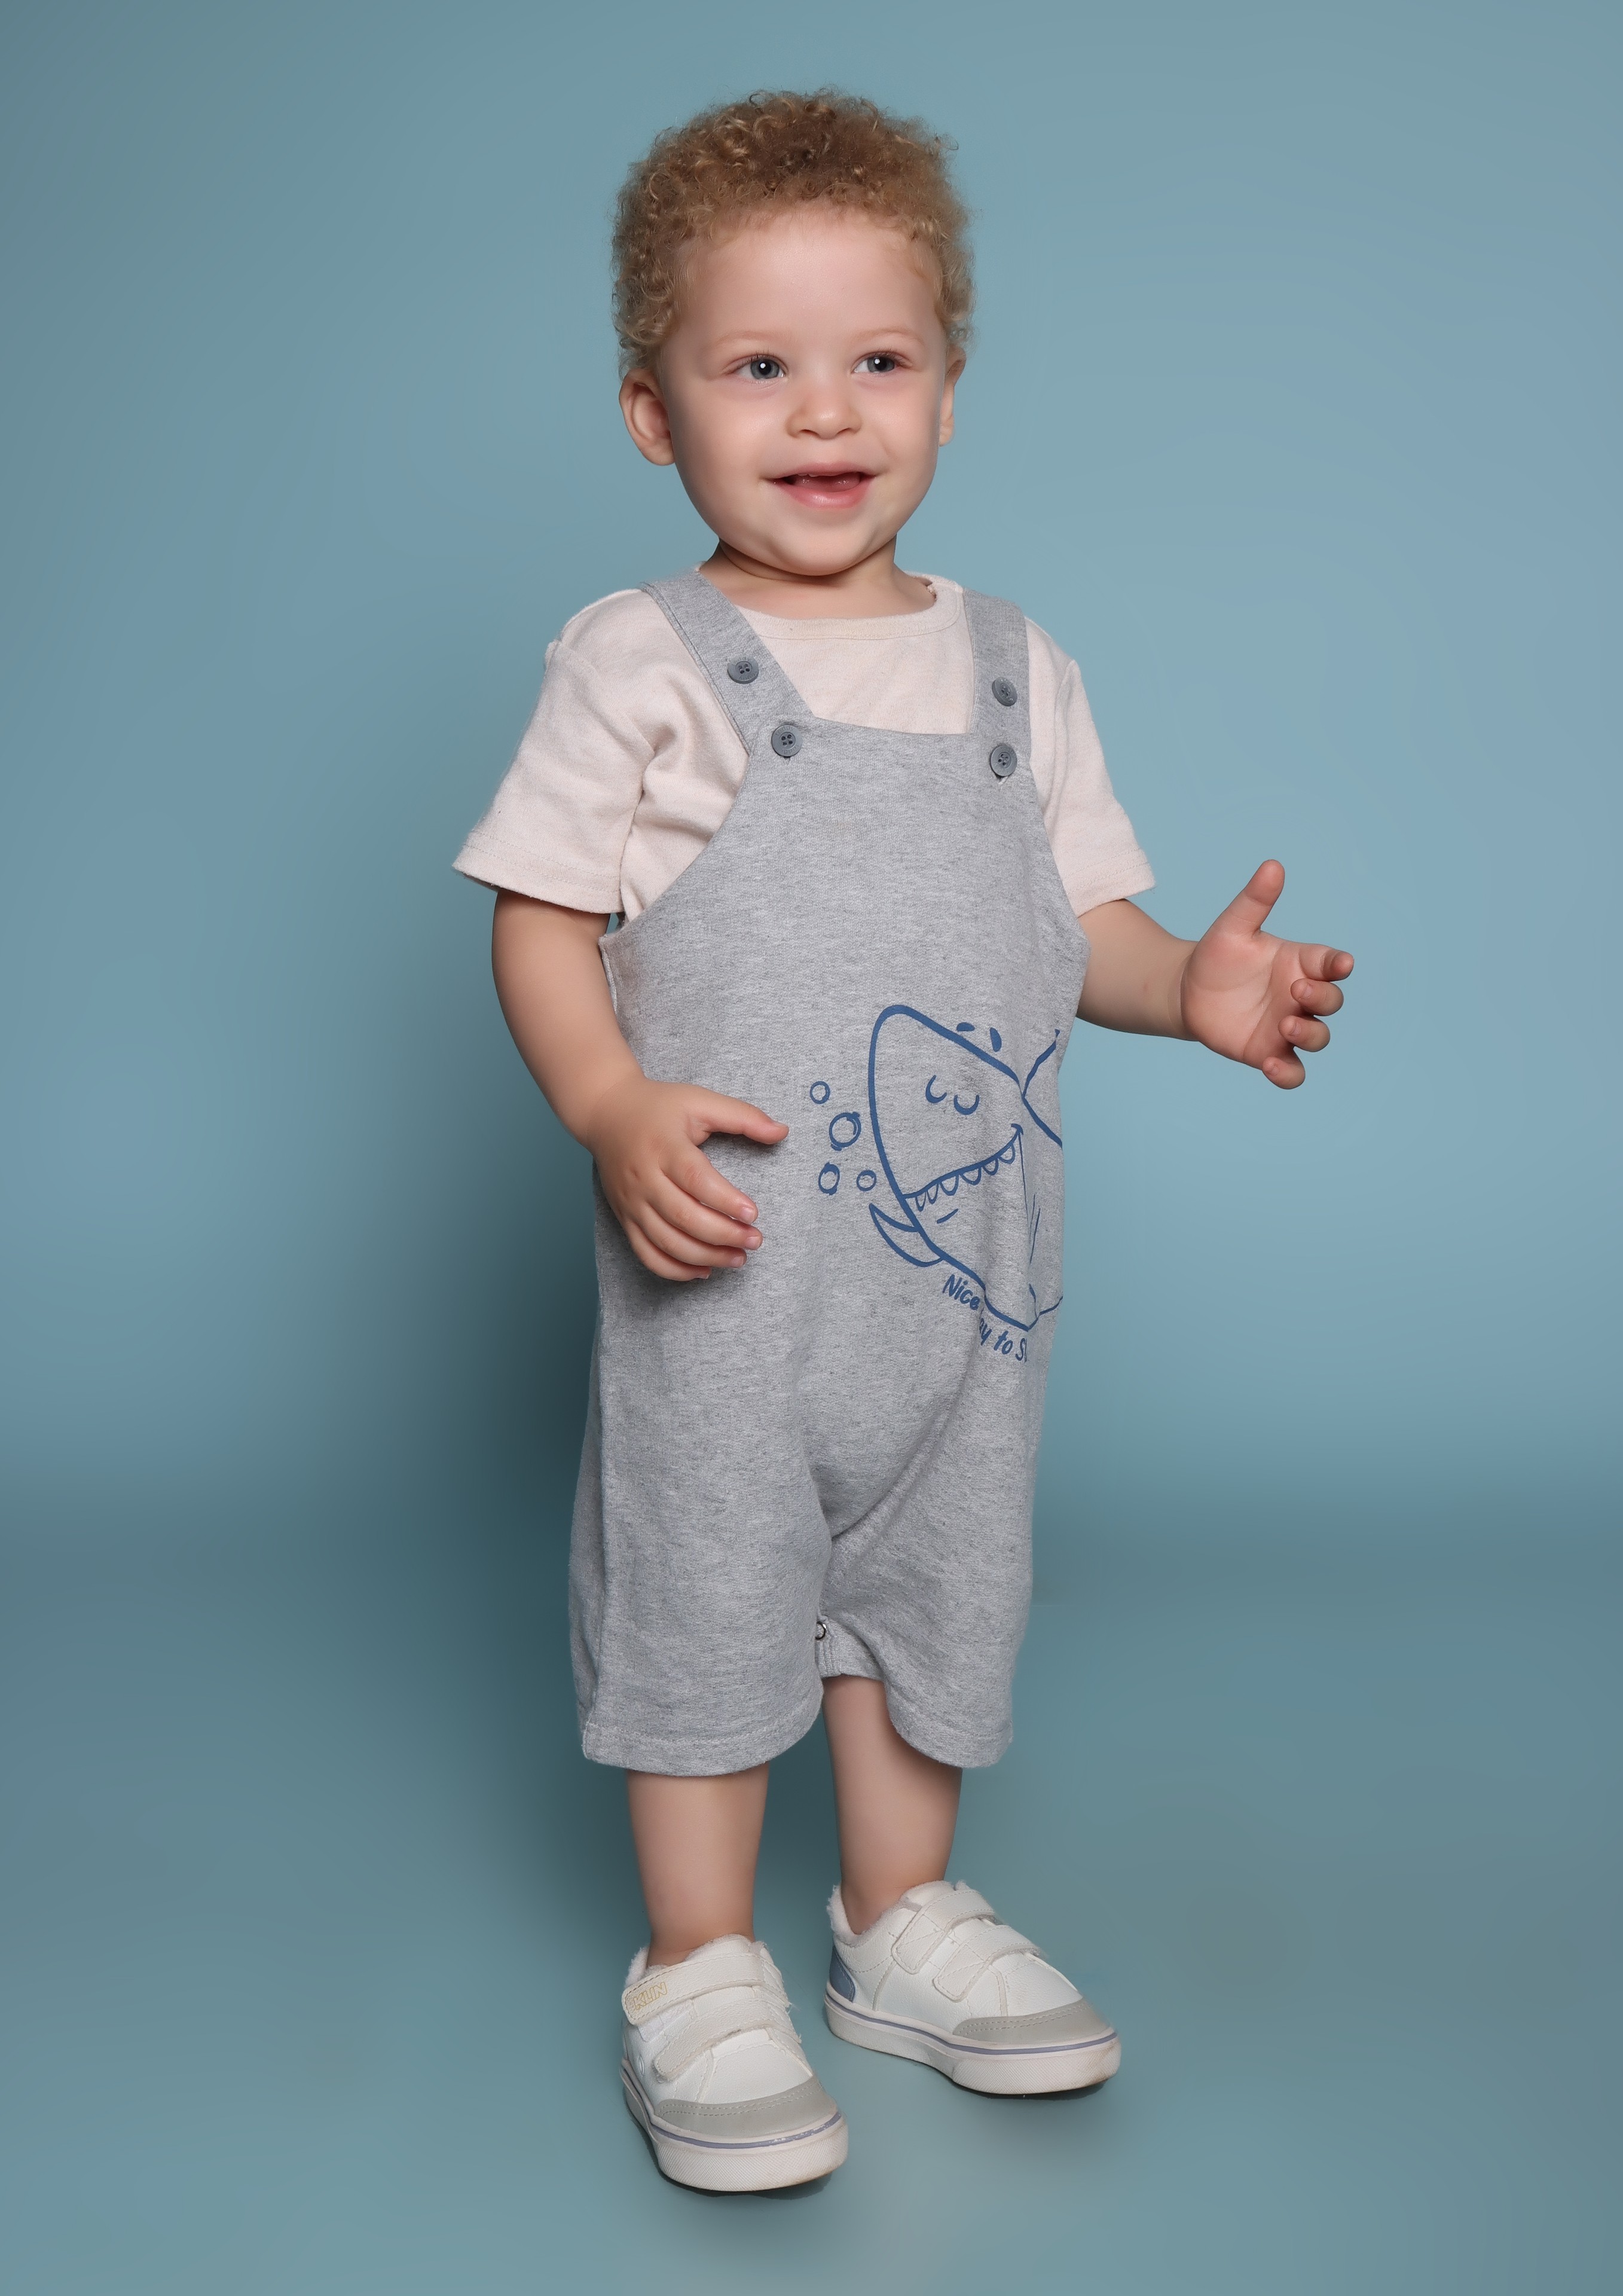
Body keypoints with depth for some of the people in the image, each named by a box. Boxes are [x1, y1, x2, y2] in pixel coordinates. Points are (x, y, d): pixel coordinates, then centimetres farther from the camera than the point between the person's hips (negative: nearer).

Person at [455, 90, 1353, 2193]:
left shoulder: (1016, 672, 8)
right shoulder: (640, 664, -7)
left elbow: (1074, 914, 12)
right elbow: (541, 918, -7)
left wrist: (1191, 988, -8)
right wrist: (616, 1112, -22)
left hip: (967, 1250, 5)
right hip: (729, 1255, -4)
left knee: (935, 1573, 16)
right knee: (712, 1578, 5)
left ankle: (902, 1916, 36)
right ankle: (702, 1975, 23)